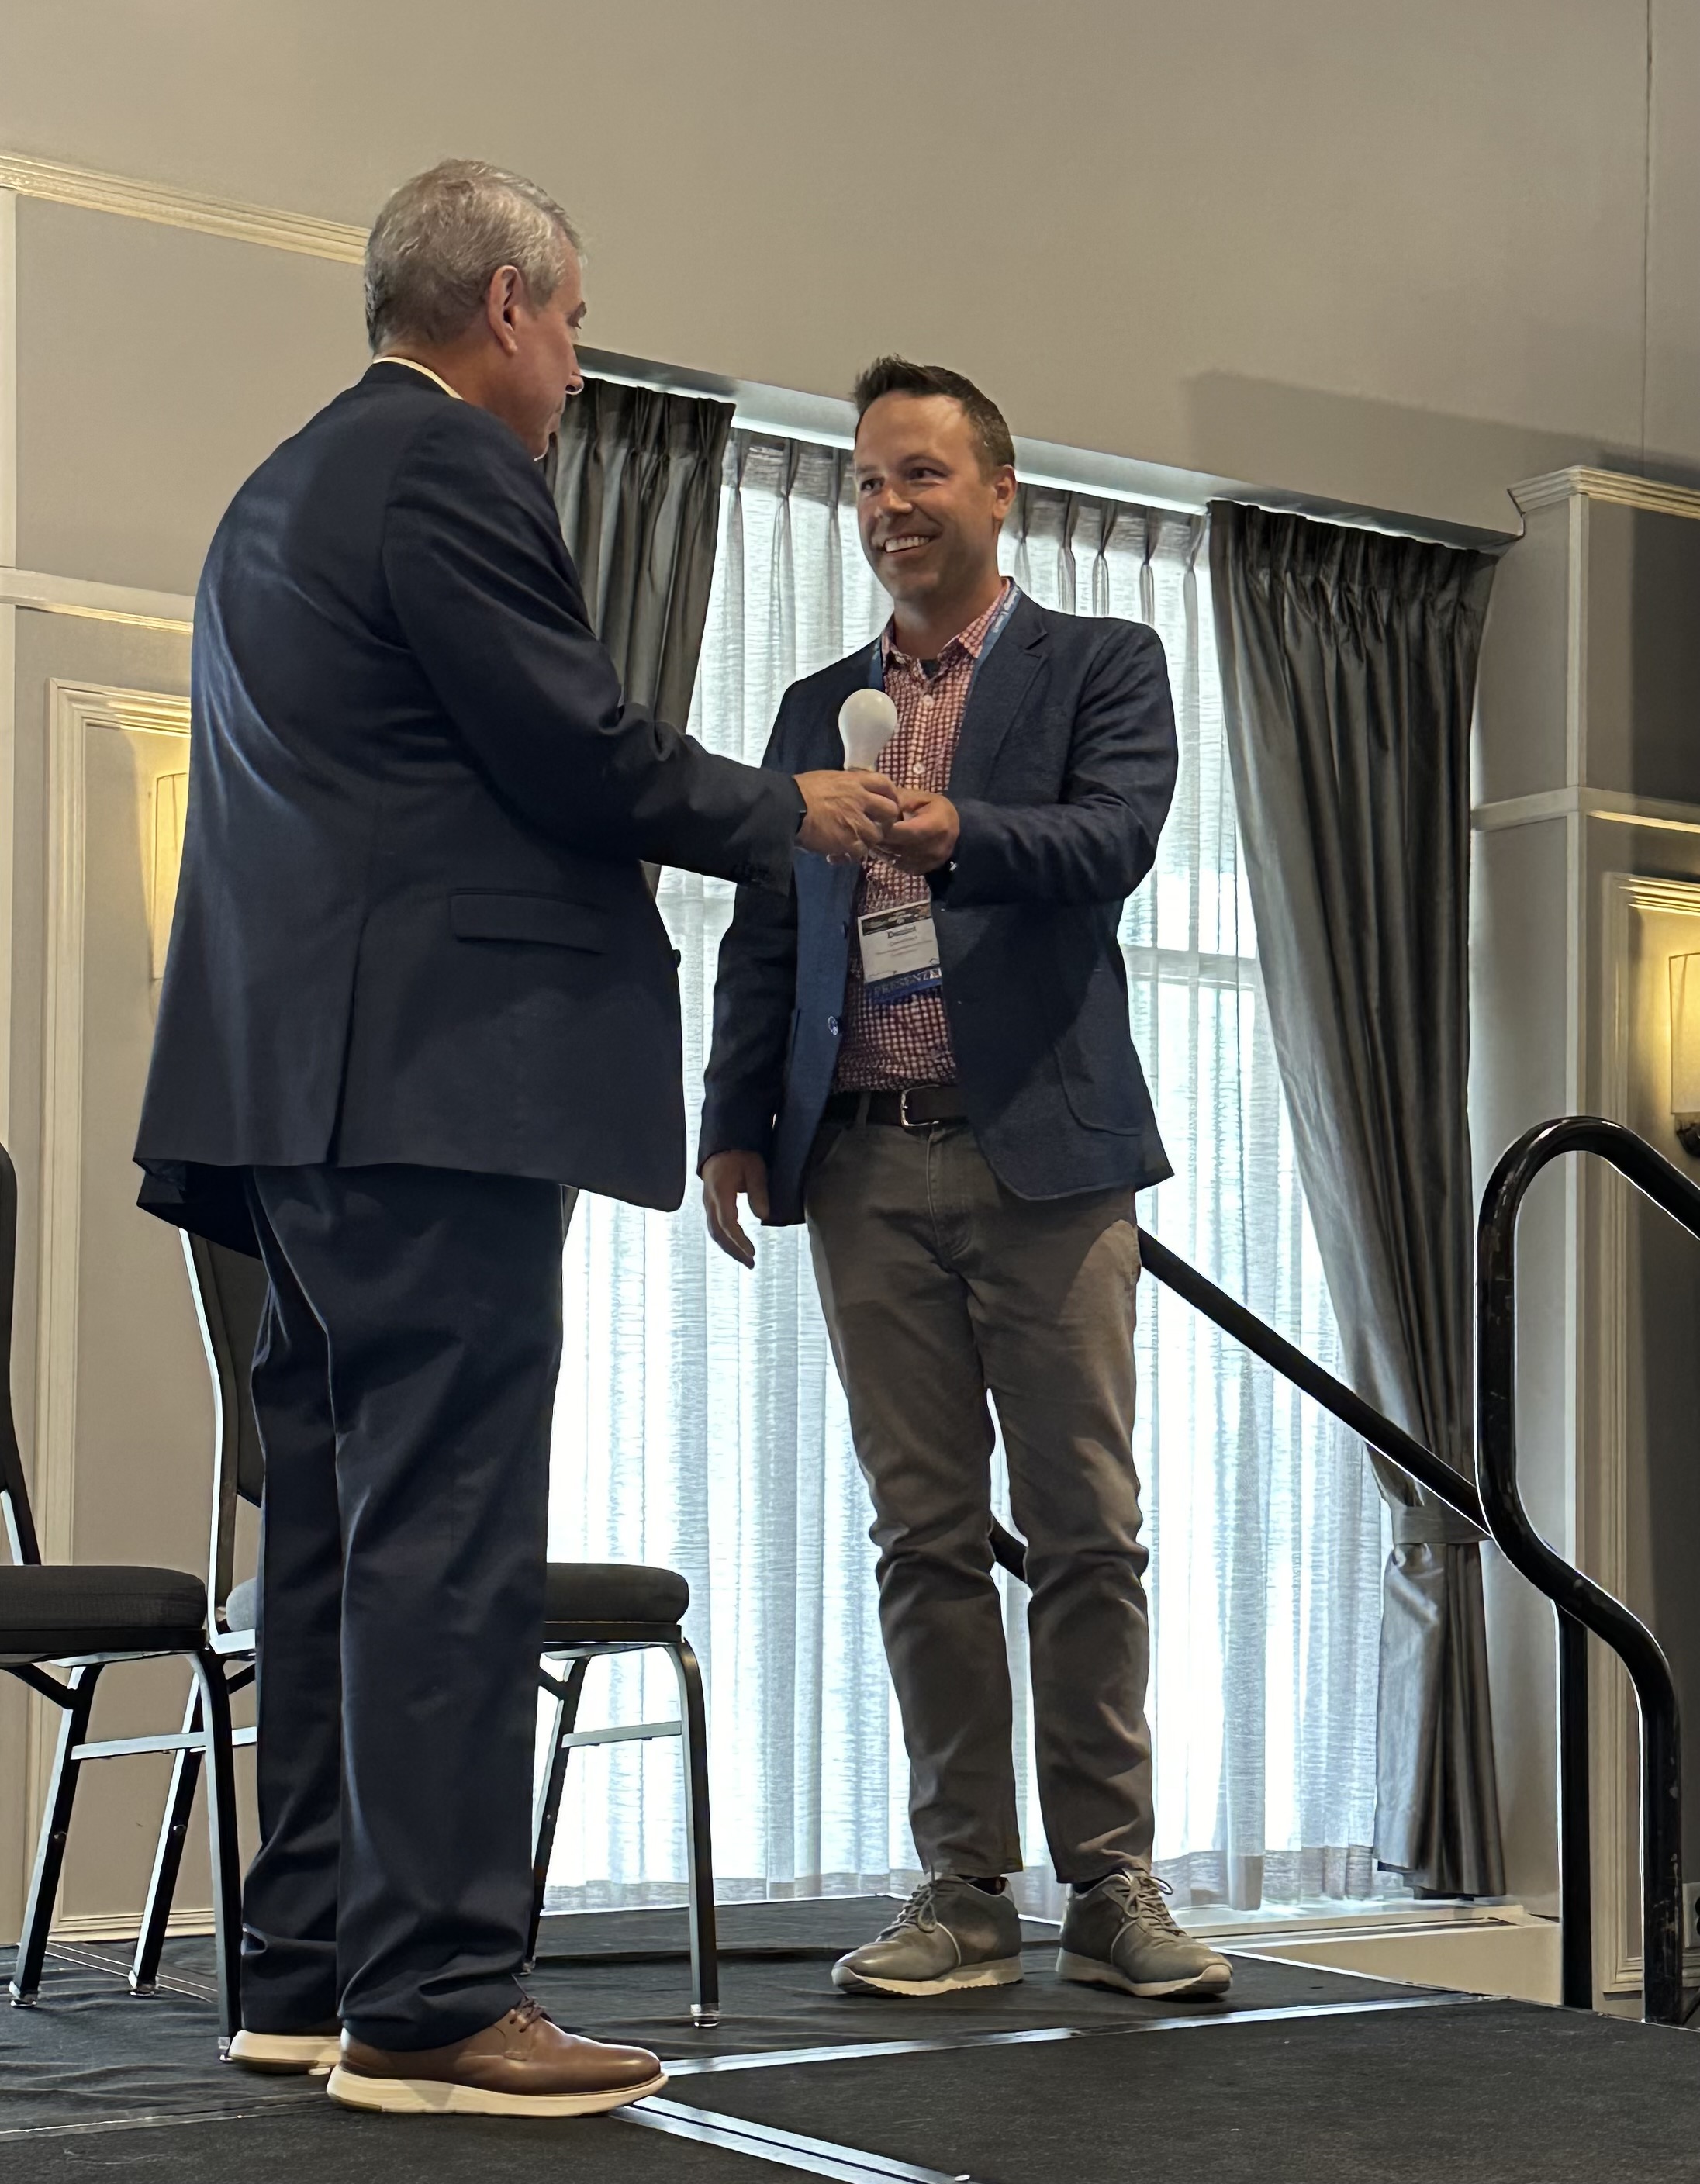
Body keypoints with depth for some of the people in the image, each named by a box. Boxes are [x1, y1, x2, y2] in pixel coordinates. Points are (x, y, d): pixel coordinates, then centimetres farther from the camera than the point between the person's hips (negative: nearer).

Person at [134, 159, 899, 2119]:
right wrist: (789, 817, 3)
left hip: (306, 1081, 10)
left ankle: (308, 1970, 15)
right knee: (445, 1535, -9)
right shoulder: (448, 463, -7)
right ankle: (431, 2001, -8)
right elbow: (581, 756, -12)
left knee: (340, 1528, 11)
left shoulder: (280, 489, 24)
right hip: (437, 1073, -10)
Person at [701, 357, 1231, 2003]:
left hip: (1044, 1153, -3)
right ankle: (964, 1893, 8)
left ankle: (1110, 1887, 4)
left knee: (1085, 1530, -2)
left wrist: (952, 835, -29)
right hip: (867, 1165, 4)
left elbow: (1113, 842, -12)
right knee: (925, 1539, 4)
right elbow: (763, 934, 17)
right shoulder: (817, 711, 19)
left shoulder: (1102, 667, 7)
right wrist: (735, 1127, 6)